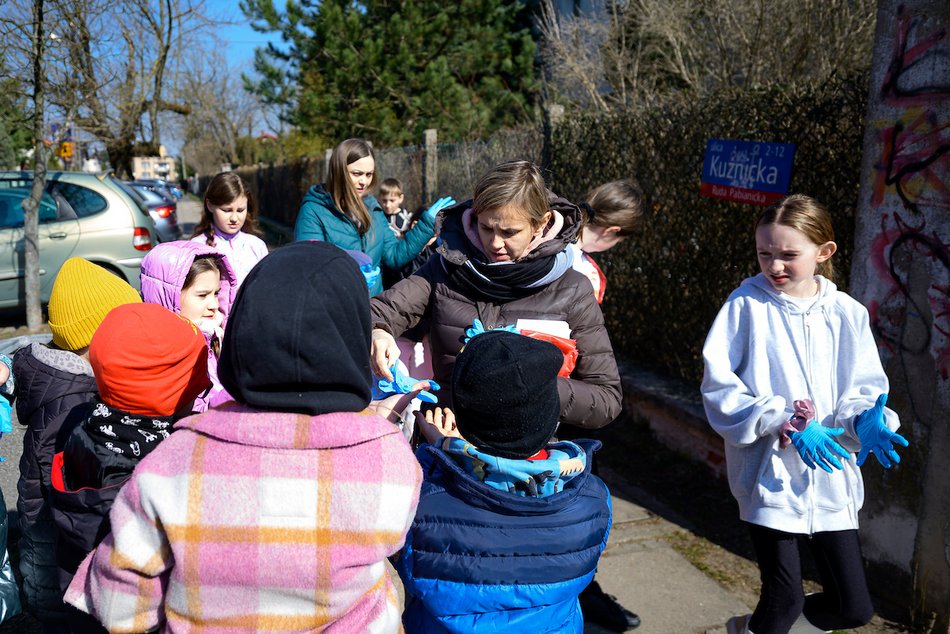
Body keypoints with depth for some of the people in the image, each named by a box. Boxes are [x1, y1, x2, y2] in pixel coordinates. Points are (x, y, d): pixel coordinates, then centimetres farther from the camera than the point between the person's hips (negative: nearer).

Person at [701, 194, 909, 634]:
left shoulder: (847, 314, 2)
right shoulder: (747, 305, -8)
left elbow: (864, 388, 9)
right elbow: (720, 388, -11)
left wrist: (865, 419, -14)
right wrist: (787, 423, -19)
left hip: (830, 478, 4)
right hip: (771, 473, -4)